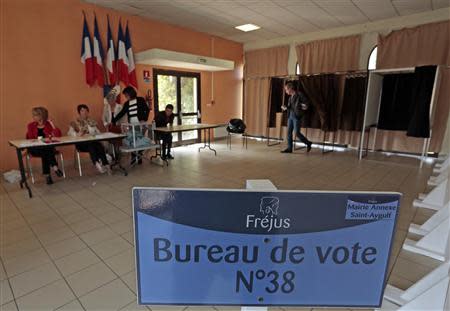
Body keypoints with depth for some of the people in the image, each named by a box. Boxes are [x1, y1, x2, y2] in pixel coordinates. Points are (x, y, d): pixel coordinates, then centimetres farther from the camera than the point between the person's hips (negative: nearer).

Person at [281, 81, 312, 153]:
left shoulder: (299, 95, -9)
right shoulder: (291, 97, 14)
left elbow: (307, 103, -10)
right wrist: (286, 108, 1)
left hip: (297, 116, -8)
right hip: (290, 116, 8)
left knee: (297, 133, -8)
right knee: (289, 132, 4)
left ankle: (308, 143, 13)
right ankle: (289, 148, 10)